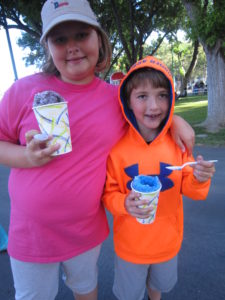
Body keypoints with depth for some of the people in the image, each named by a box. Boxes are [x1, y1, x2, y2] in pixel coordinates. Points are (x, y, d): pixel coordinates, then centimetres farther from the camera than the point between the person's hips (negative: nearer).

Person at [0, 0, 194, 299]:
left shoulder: (118, 96, -6)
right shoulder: (25, 90, -13)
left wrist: (176, 119, -5)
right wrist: (28, 157, -23)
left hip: (87, 230, 2)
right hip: (31, 232, -1)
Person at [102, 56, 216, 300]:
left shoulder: (178, 141, -14)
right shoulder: (116, 146, -21)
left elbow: (187, 188, -5)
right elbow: (108, 193, -13)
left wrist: (198, 180, -26)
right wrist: (124, 204, -33)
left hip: (168, 240, 3)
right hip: (130, 243, -2)